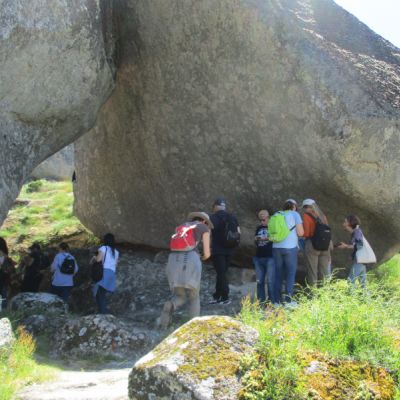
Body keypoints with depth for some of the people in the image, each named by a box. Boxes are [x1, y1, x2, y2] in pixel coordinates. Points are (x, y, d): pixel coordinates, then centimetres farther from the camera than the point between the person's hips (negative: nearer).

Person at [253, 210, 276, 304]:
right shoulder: (259, 228, 17)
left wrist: (268, 238, -18)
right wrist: (256, 239, 3)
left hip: (270, 257, -6)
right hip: (258, 257, 6)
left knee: (270, 281, -8)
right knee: (259, 281, 7)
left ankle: (273, 302, -3)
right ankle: (260, 300, 14)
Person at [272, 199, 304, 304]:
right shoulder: (295, 214, 1)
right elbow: (300, 233, -3)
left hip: (276, 247, 4)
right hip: (290, 247, -4)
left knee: (278, 274, 8)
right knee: (291, 273, 2)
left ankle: (277, 300, 8)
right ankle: (288, 299, -2)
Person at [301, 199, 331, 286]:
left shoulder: (306, 215, -4)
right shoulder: (322, 216, 14)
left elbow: (306, 232, -8)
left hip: (312, 244, -6)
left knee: (312, 270, -1)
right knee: (324, 271, 9)